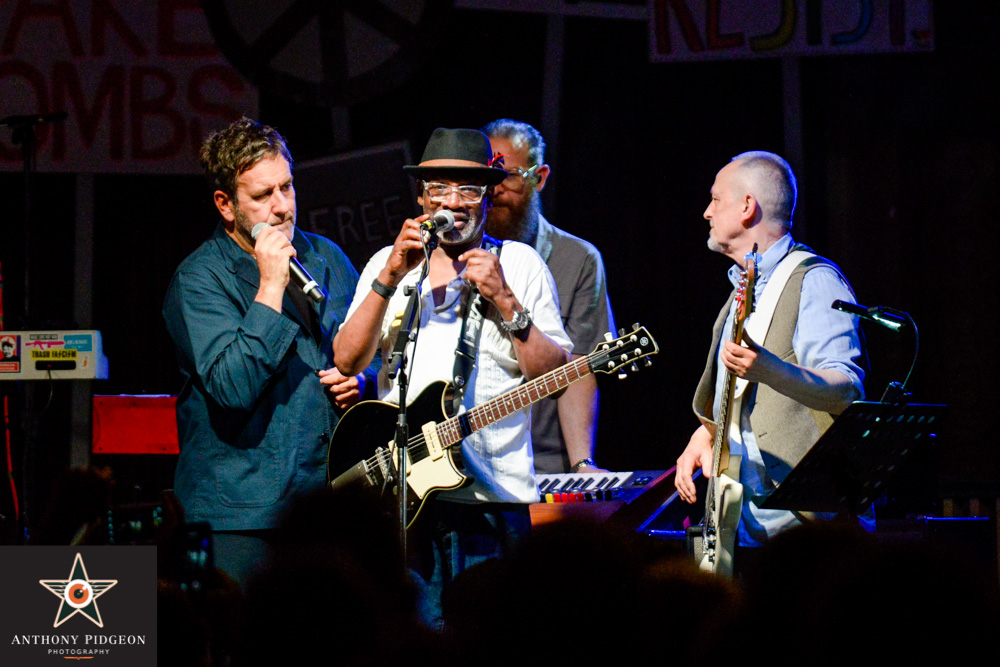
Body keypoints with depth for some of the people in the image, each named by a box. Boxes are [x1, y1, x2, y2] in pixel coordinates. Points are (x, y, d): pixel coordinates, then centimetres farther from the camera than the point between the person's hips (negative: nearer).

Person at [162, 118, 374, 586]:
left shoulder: (326, 258, 13)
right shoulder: (199, 280, -7)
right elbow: (232, 389, -21)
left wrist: (363, 380, 4)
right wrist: (270, 287, -19)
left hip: (327, 497, 5)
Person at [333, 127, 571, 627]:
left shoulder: (520, 264, 9)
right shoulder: (388, 263, 14)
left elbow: (556, 374, 1)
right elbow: (346, 362, 0)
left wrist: (504, 301, -10)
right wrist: (390, 279, -9)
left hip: (493, 496, -1)